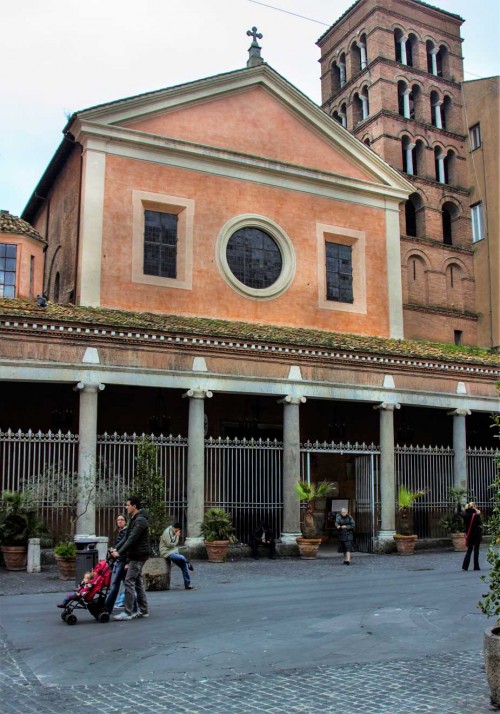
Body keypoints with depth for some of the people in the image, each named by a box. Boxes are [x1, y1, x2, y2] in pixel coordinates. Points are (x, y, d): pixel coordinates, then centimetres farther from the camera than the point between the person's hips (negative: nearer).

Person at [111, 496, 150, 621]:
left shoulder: (140, 520, -17)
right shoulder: (134, 519, 15)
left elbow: (132, 539, -23)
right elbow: (127, 538, 18)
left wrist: (119, 552, -25)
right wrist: (117, 549, 8)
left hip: (138, 556, -10)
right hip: (134, 556, 10)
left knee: (129, 582, -10)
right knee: (138, 582, 12)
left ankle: (127, 612, -9)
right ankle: (143, 610, 17)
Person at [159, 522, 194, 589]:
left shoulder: (174, 533, 13)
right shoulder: (167, 532, -15)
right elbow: (170, 544, -20)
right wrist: (176, 536, -15)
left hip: (173, 552, 9)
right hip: (167, 553, -9)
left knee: (184, 565, 0)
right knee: (182, 558, -31)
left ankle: (187, 584, 5)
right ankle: (188, 564, 3)